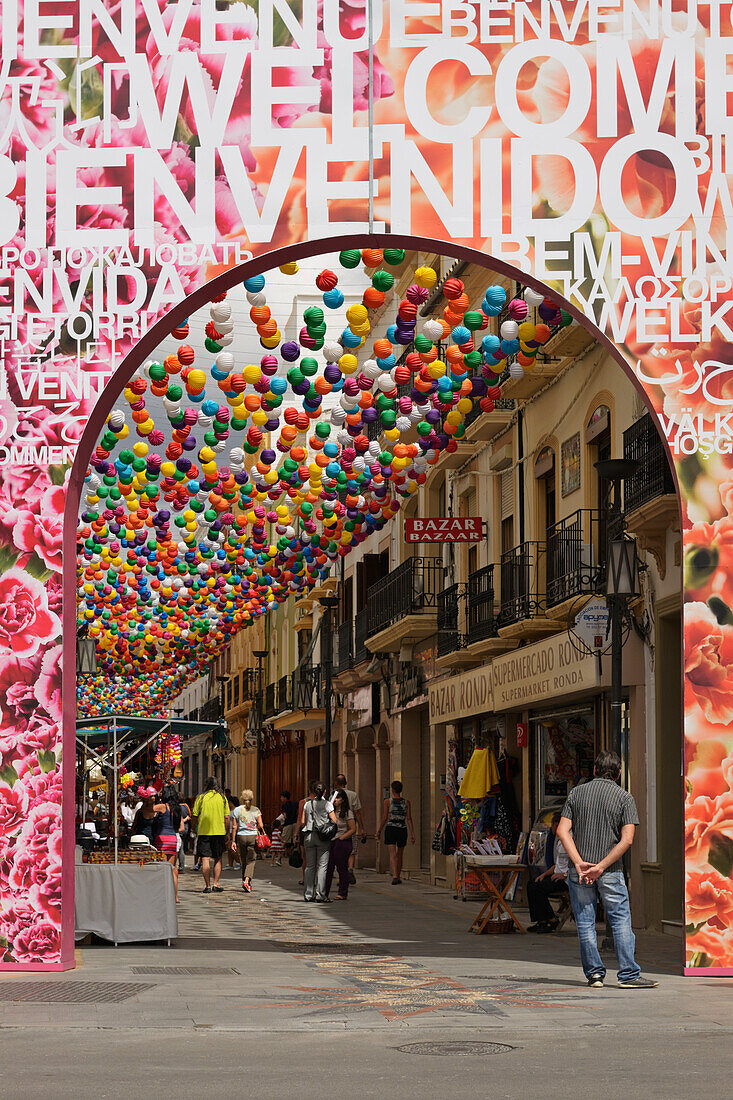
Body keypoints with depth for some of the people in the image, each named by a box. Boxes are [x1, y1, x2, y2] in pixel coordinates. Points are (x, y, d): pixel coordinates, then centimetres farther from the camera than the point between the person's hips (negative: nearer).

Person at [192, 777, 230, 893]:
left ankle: (207, 886, -5)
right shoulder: (222, 798, 2)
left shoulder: (201, 798, -2)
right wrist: (226, 833, 12)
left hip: (204, 832, -2)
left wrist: (197, 827, 16)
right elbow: (226, 817, 2)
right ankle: (216, 884, 7)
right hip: (219, 832, 2)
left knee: (205, 860, -1)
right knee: (218, 859, 14)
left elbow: (195, 817, -1)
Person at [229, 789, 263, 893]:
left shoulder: (236, 810, 2)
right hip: (253, 837, -1)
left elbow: (234, 827, -1)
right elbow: (261, 825, -5)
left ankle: (245, 881, 18)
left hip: (241, 837, 1)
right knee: (251, 860, -1)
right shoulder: (256, 810, 1)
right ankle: (247, 880, -19)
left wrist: (233, 841, 3)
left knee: (243, 861, 13)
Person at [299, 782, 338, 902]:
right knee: (322, 866, -2)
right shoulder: (327, 804, -4)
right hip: (322, 837, -4)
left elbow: (302, 822, 8)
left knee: (309, 866, 8)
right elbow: (335, 821, -7)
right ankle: (320, 894, -6)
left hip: (308, 836, 4)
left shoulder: (307, 803, 7)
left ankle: (308, 894, 7)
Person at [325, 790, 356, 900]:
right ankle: (324, 892, 2)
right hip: (330, 843, 6)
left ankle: (343, 893, 7)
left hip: (343, 842, -6)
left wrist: (341, 838, -13)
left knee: (342, 868, 0)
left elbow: (353, 829, -9)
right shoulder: (332, 811, 13)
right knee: (328, 867, 1)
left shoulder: (347, 813, -6)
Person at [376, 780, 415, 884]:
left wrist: (379, 831, 6)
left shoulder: (388, 801, -4)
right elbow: (409, 818, -2)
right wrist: (412, 834, -1)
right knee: (399, 855, 18)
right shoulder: (406, 802, 2)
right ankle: (398, 878, 27)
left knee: (392, 854, -9)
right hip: (403, 830, 3)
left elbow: (384, 818, -4)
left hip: (390, 829, -3)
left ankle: (395, 876, -27)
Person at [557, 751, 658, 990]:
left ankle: (594, 973, 8)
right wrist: (601, 867, -12)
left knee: (585, 923, 8)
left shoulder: (577, 793, 5)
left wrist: (579, 863, -11)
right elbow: (627, 840, -12)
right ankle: (628, 975, -3)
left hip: (579, 871, 2)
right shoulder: (624, 797, -1)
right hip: (611, 872, -2)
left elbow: (562, 831, -4)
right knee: (621, 921, 2)